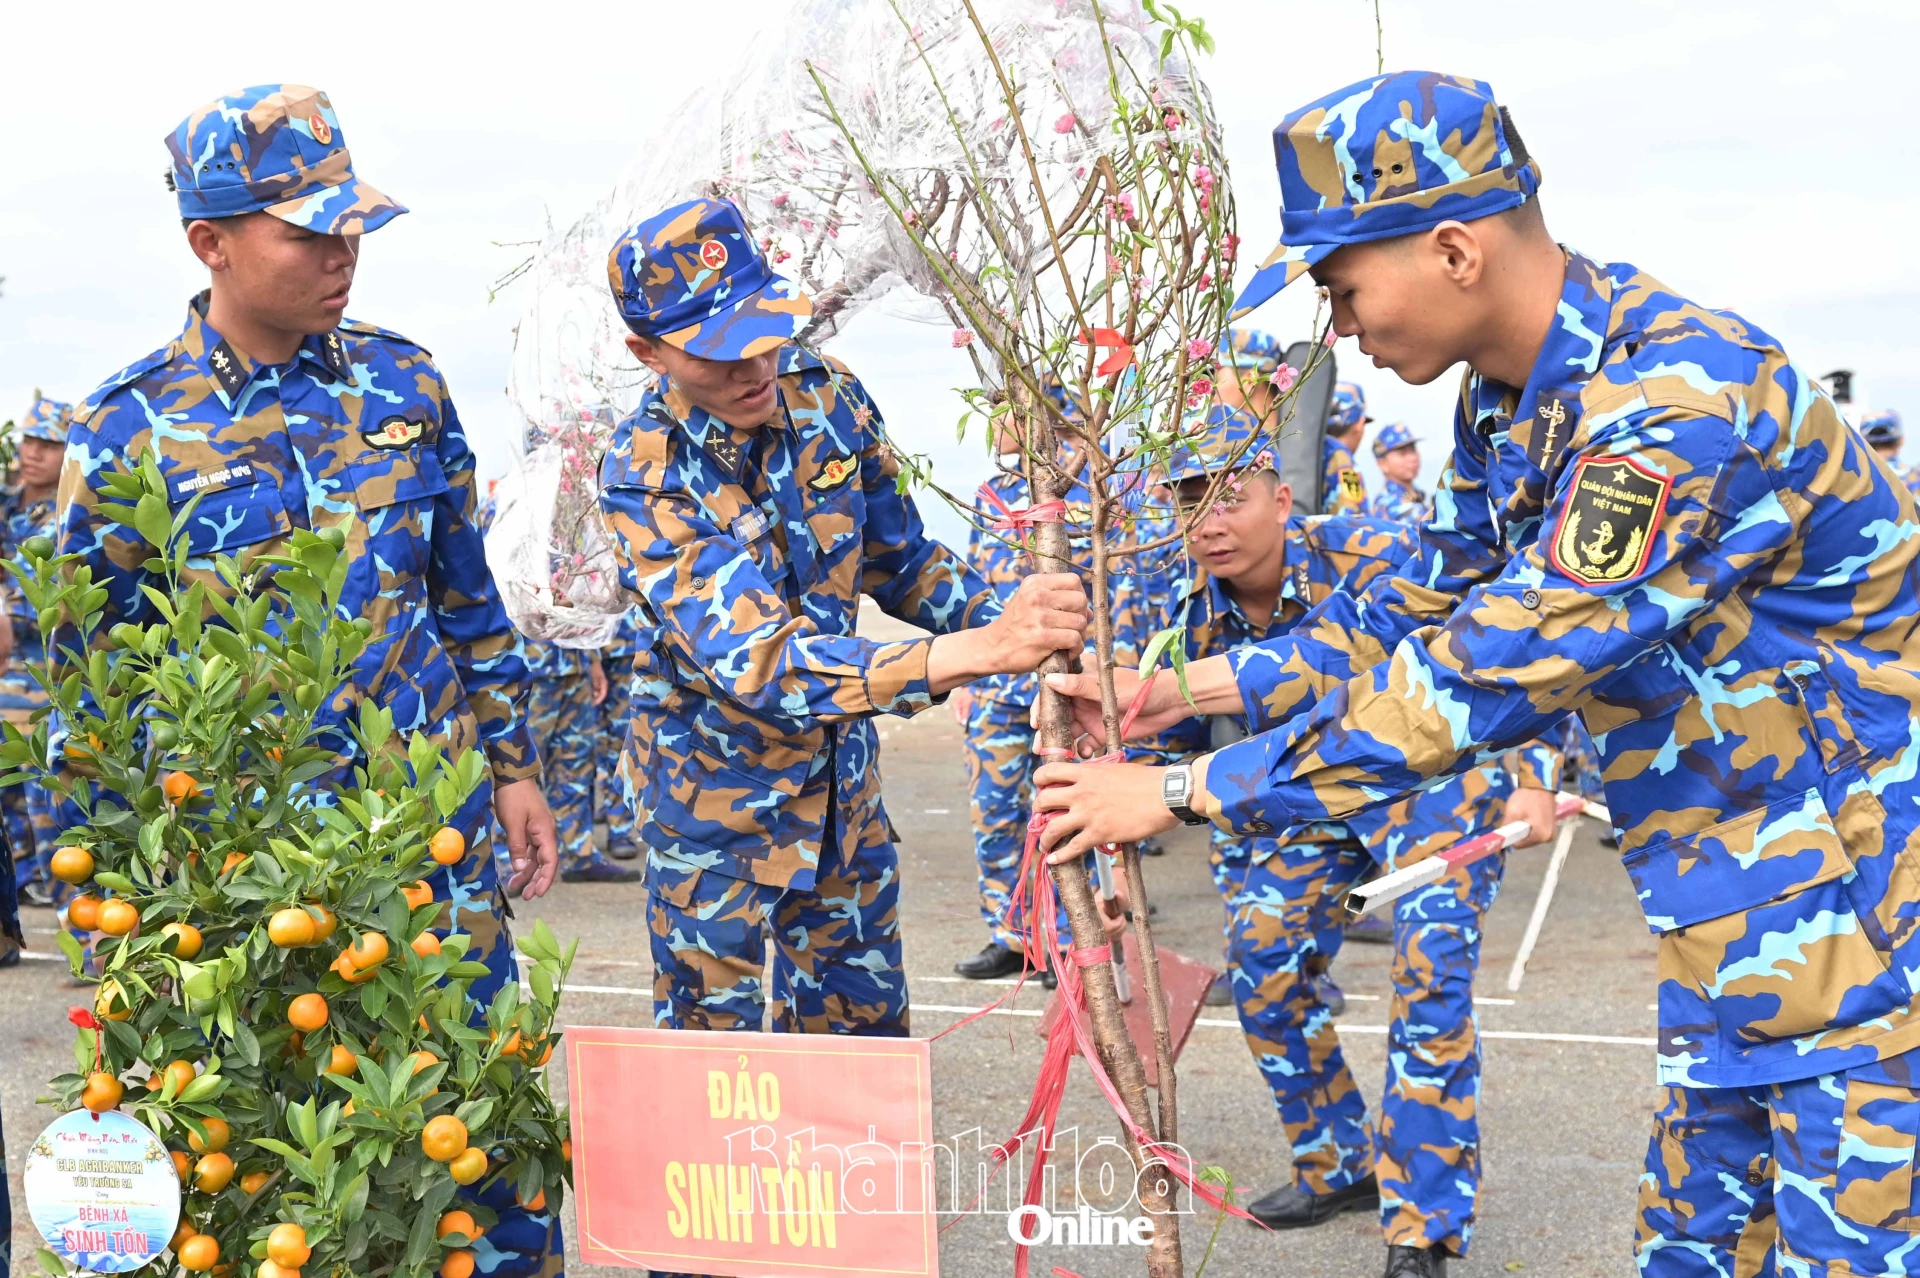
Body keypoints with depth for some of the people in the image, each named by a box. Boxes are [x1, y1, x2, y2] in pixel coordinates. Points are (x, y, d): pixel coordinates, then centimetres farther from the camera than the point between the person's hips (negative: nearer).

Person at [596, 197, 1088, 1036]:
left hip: (841, 774, 5)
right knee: (713, 1035, 7)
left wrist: (1009, 614, -16)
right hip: (714, 789, -4)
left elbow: (900, 561, 5)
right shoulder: (646, 476, -25)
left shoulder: (826, 395, -10)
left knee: (864, 1028, 14)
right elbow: (756, 661, -37)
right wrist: (976, 651, -49)